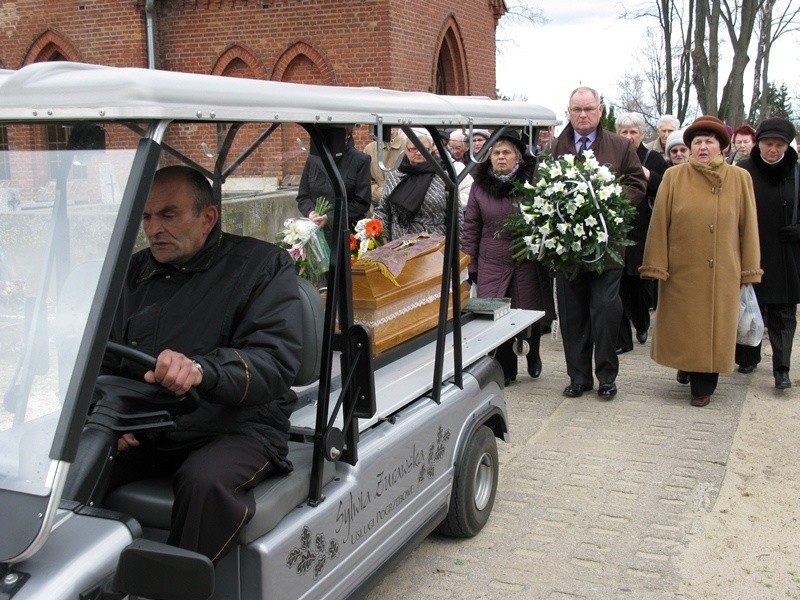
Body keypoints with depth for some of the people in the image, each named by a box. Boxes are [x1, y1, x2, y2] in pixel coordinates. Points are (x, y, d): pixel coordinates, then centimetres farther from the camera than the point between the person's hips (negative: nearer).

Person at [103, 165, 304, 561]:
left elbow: (275, 363, -16)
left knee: (203, 482, -34)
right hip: (141, 434, 5)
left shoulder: (263, 265, -1)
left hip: (238, 428, -4)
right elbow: (101, 362, 16)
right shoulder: (134, 272, 15)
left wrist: (200, 370, -35)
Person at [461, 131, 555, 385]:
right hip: (492, 265, 1)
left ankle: (532, 354, 39)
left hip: (529, 264, -1)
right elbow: (471, 227, 8)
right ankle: (505, 370, 12)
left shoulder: (532, 181, -2)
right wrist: (470, 264, 5)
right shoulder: (479, 185, 5)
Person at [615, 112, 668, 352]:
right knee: (620, 286, 0)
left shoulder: (654, 160, 4)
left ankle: (642, 325, 37)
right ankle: (622, 339, 8)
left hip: (642, 232, 0)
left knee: (641, 284, 8)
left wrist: (650, 177, -14)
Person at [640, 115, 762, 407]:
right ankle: (686, 366, 37)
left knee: (713, 327, 7)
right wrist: (656, 265, -5)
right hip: (681, 270, 0)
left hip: (722, 273, 0)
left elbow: (748, 227, 4)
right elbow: (659, 223, -1)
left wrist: (748, 270, 2)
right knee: (681, 325, 10)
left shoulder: (740, 179, 2)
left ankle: (703, 385, 21)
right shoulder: (673, 177, 0)